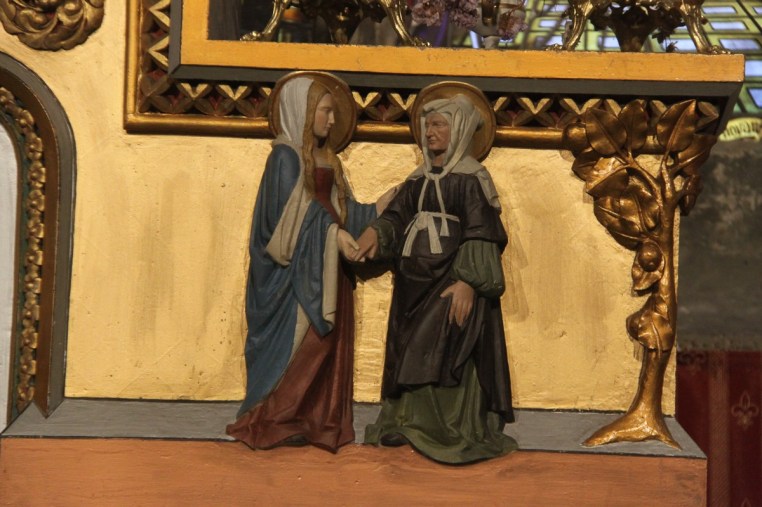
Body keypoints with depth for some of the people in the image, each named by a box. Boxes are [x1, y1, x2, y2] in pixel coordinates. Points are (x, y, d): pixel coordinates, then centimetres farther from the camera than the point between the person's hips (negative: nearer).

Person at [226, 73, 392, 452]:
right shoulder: (286, 156, -10)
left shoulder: (323, 158, 15)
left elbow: (338, 209, 14)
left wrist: (376, 211, 13)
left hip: (326, 266, 8)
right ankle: (273, 420, 5)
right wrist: (333, 232, -24)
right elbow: (290, 212, -19)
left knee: (328, 341, 8)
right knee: (298, 340, -5)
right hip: (297, 268, -8)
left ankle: (317, 420, 14)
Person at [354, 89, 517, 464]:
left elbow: (481, 235, -13)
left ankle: (452, 432, 0)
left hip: (450, 278, -7)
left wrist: (468, 282, -22)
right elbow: (397, 215, 12)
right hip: (414, 277, 7)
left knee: (445, 353, -8)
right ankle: (412, 422, 19)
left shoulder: (471, 178, -7)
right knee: (410, 353, 9)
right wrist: (376, 231, -10)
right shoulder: (419, 178, 14)